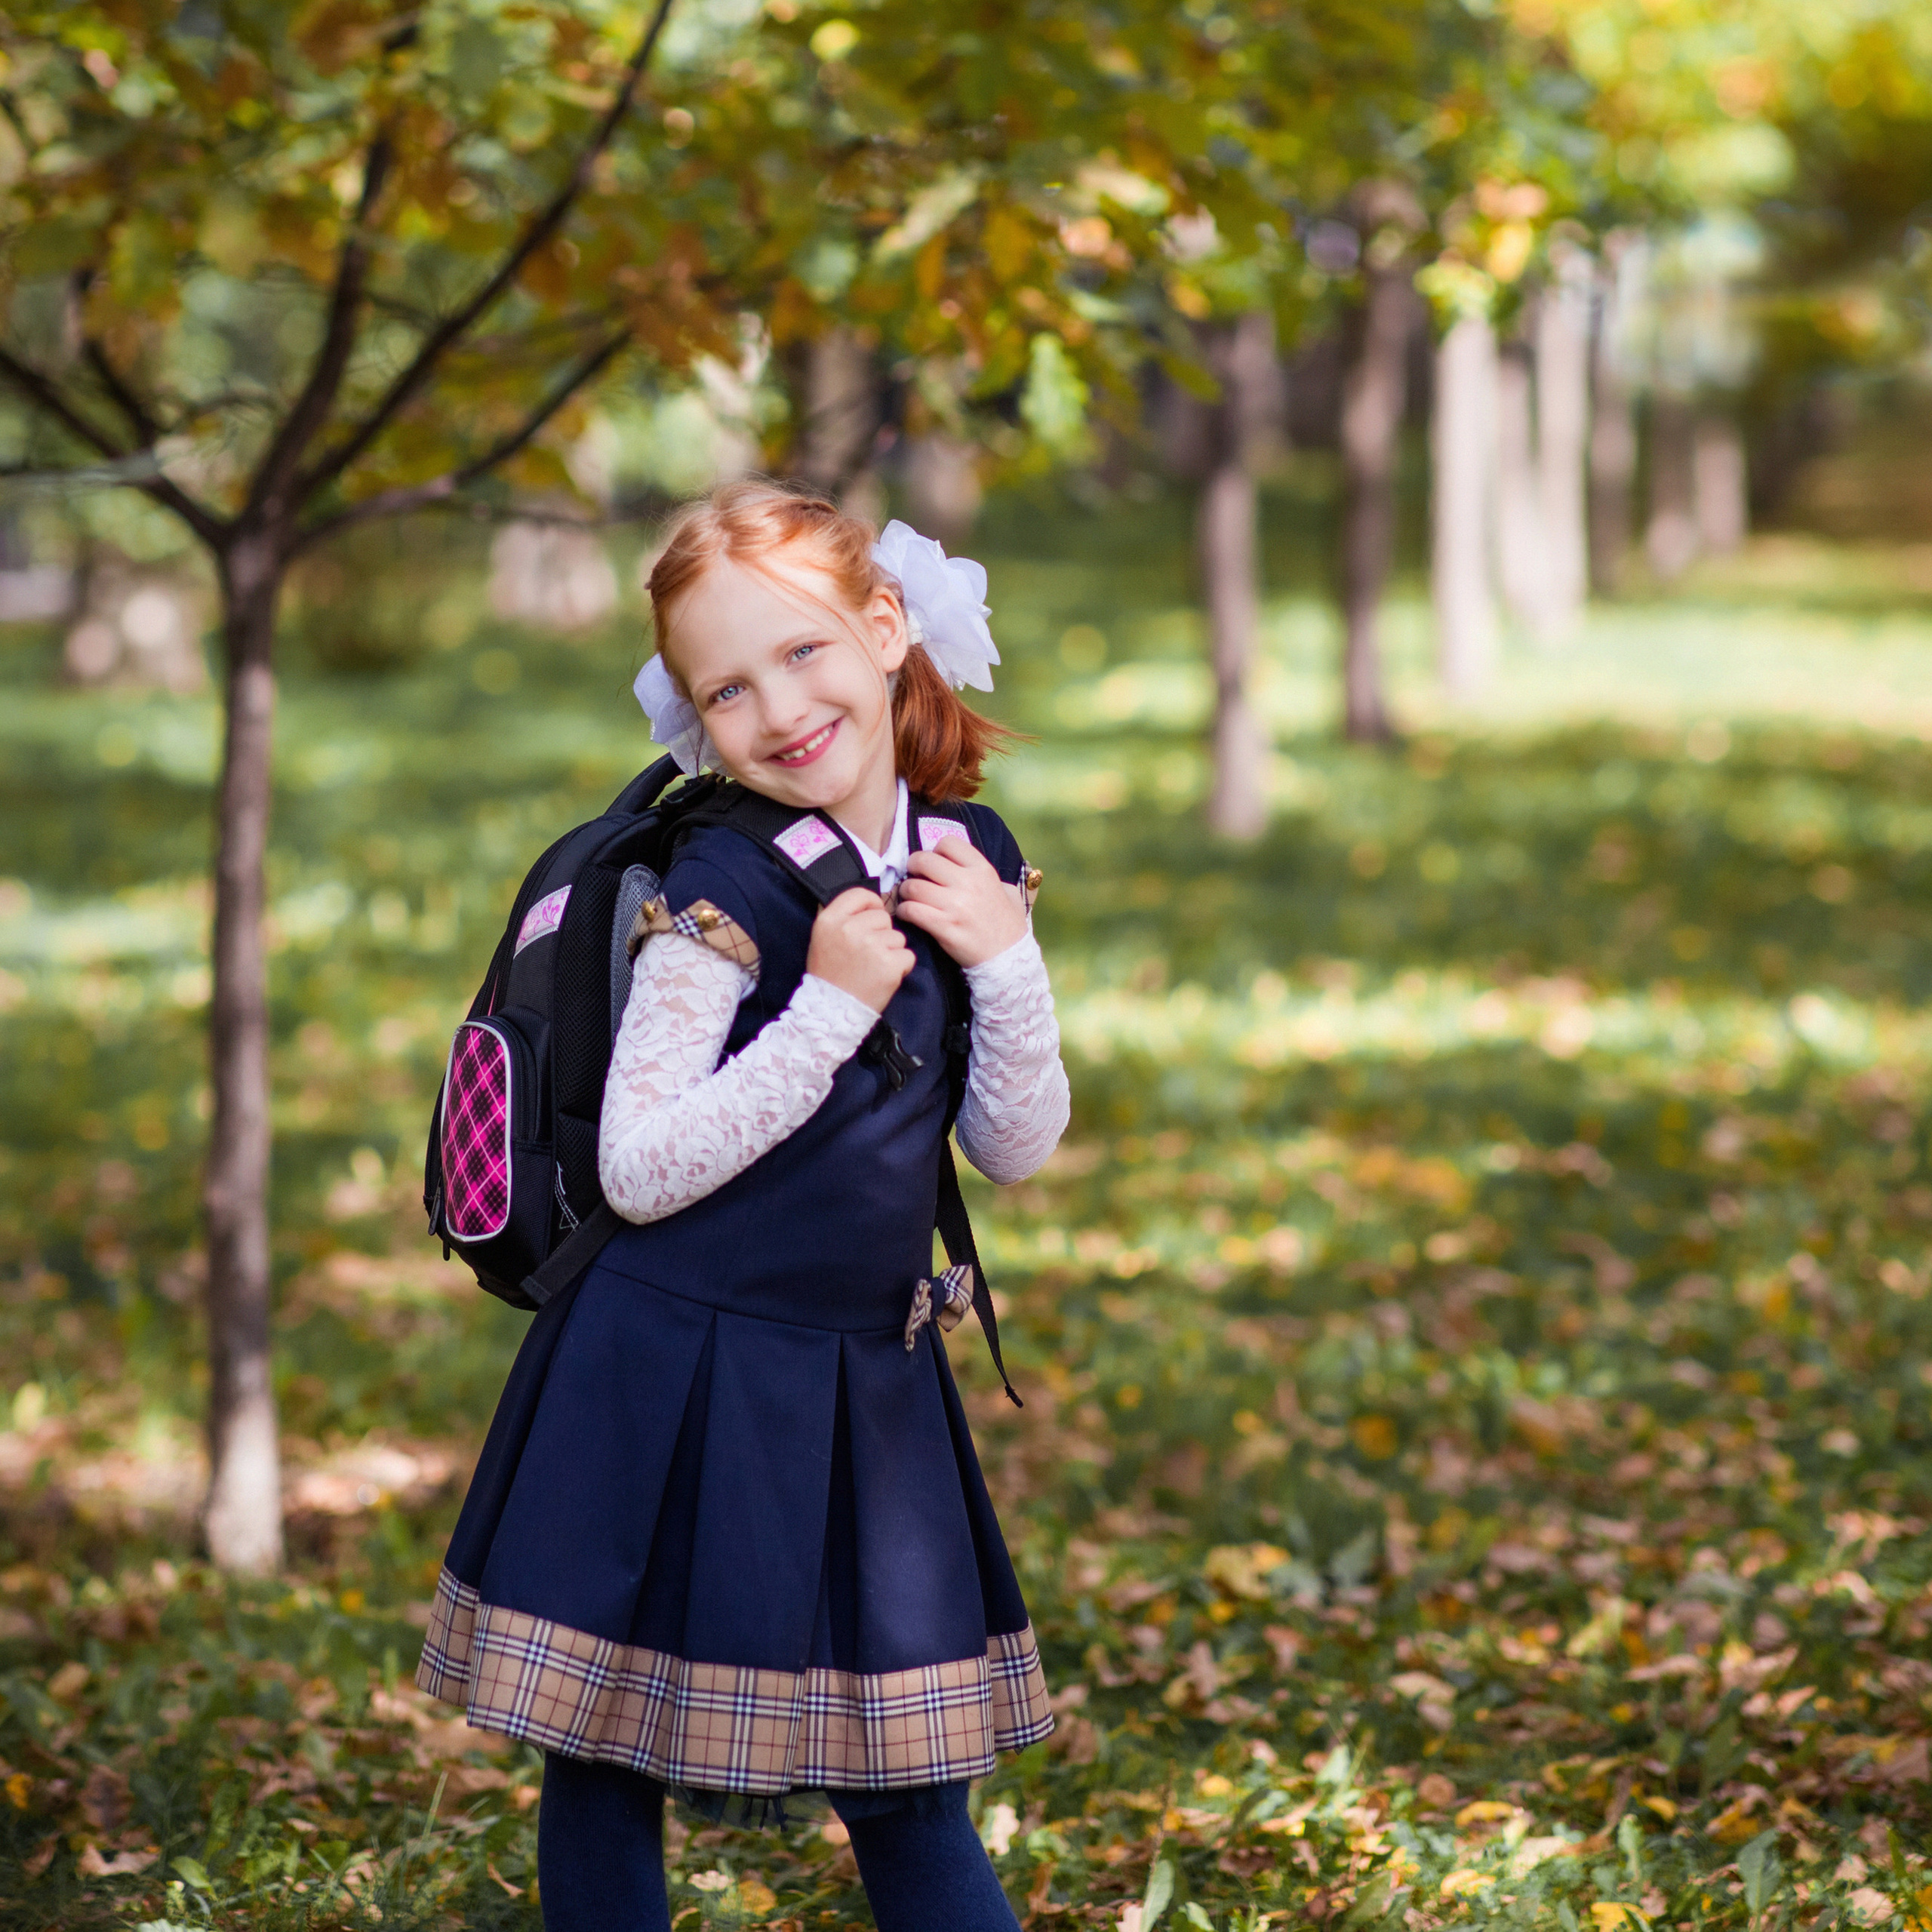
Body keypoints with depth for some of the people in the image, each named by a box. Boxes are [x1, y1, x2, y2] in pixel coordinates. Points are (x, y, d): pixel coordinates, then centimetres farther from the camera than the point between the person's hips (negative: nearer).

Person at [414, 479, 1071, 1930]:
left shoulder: (968, 865, 4)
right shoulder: (725, 893, -14)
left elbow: (1016, 1148, 7)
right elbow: (638, 1170, -17)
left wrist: (1007, 962, -8)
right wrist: (828, 1009, -21)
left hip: (869, 1391, 5)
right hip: (670, 1388, -4)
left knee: (909, 1785, 9)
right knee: (610, 1764, 6)